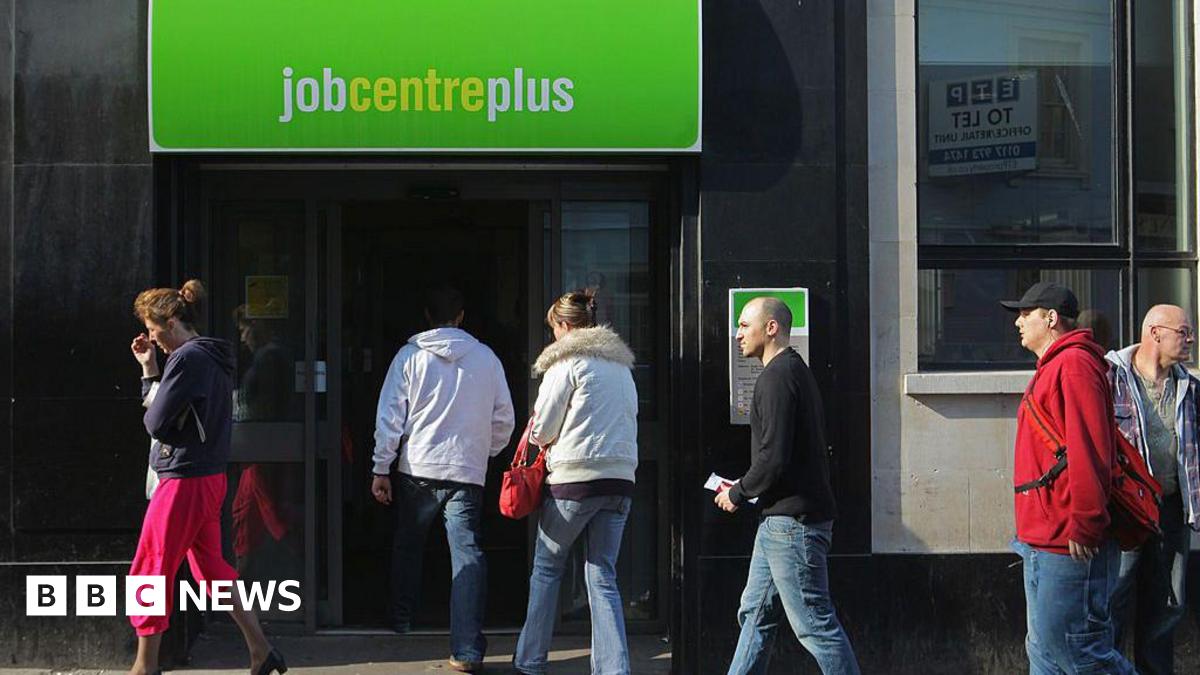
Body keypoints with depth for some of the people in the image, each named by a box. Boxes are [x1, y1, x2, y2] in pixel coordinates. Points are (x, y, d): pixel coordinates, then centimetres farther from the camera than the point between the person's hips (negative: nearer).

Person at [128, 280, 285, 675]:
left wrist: (150, 395, 4)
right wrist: (148, 368, 11)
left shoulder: (187, 359, -16)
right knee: (212, 568, 16)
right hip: (210, 478, 10)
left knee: (149, 575, 0)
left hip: (184, 480, -10)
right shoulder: (214, 357, 13)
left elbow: (156, 422, -17)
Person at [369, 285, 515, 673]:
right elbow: (504, 418, 8)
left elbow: (390, 414, -3)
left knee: (408, 546, 21)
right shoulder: (486, 358, 4)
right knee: (468, 554, -3)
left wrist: (382, 469, 2)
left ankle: (401, 620, 34)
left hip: (416, 469, 0)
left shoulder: (410, 355, 0)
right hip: (467, 472, 0)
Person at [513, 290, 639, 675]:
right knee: (603, 577, 5)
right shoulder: (622, 365, 16)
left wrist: (539, 437, 18)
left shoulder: (567, 361, -6)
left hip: (575, 477, -6)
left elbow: (542, 429, -6)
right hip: (621, 477, 6)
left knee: (546, 568, 9)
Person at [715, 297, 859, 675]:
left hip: (791, 520, -11)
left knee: (814, 623, -7)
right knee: (755, 613, 15)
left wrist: (739, 494, -6)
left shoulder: (778, 376, -14)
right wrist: (745, 489, 16)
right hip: (781, 519, 11)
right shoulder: (796, 371, 19)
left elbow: (774, 457, -21)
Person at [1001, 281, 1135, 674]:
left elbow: (1089, 452, -22)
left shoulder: (1072, 364, -13)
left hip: (1069, 547, -11)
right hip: (1045, 541, 11)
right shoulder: (1052, 368, 20)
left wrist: (1083, 527, -23)